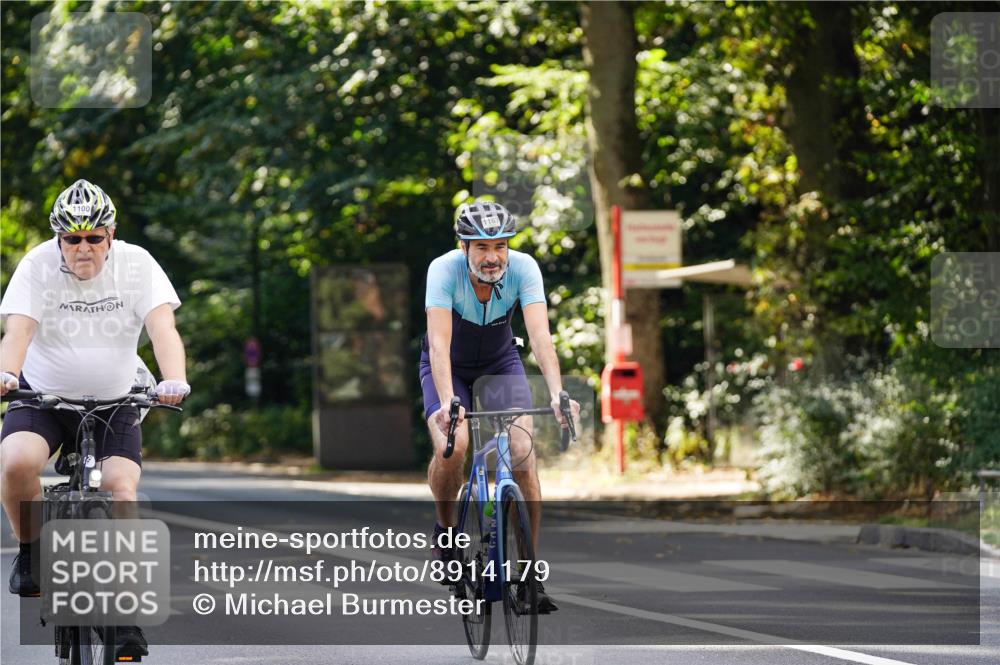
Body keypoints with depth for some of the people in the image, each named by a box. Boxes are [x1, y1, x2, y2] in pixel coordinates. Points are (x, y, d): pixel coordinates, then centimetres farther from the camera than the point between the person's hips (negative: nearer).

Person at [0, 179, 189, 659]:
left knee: (120, 488, -20)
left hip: (114, 399, 1)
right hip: (43, 394, -1)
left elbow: (163, 328, -24)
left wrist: (174, 381, -44)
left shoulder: (137, 265, -13)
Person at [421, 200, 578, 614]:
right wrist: (446, 403, -54)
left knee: (522, 452, -18)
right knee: (451, 446, -28)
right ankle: (444, 528, 2)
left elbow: (540, 336, -34)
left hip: (500, 363, 2)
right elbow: (439, 343, -39)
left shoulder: (523, 269, -26)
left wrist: (557, 394, -49)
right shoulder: (444, 270, -30)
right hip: (450, 367, -1)